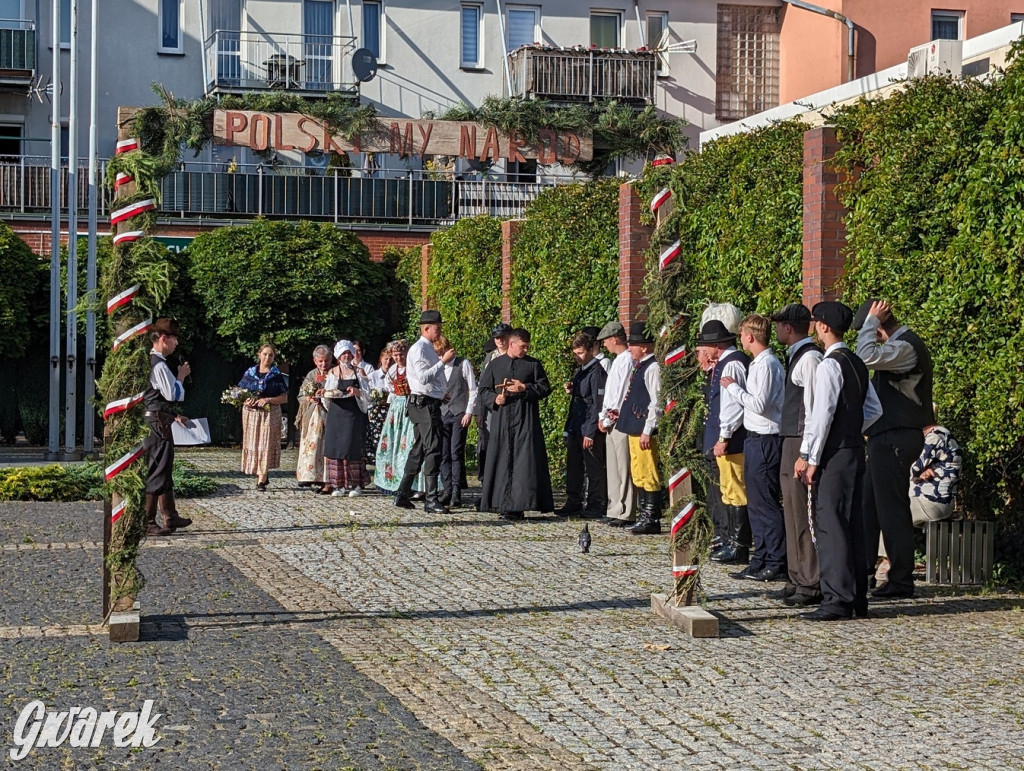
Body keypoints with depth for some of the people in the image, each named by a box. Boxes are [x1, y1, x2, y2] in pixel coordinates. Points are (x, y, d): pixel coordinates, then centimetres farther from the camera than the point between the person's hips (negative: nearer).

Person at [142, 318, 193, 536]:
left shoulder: (152, 362, 15)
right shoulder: (159, 365, -17)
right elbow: (173, 394, -21)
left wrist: (173, 416, 23)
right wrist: (181, 375, -6)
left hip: (155, 421, 11)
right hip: (158, 423, -11)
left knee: (165, 471, 18)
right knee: (156, 472, -7)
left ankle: (170, 516, 28)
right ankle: (147, 523, -4)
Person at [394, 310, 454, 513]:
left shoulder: (429, 350, 19)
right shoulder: (419, 349, -12)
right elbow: (423, 377, -23)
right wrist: (443, 361, -20)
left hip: (431, 404, 10)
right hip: (424, 404, -10)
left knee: (419, 451, 13)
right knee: (433, 451, -12)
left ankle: (403, 494, 18)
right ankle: (431, 500, -13)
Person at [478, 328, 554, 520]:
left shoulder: (533, 364, 10)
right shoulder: (495, 365, 13)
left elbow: (545, 388, 5)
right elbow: (483, 390, 13)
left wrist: (524, 388, -9)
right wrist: (494, 399, -7)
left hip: (526, 422, -1)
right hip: (501, 420, 1)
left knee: (525, 461, -7)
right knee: (501, 461, 0)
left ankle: (519, 506, -7)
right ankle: (503, 504, 5)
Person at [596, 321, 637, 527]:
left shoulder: (627, 361, -12)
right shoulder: (618, 361, 17)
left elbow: (622, 394, -16)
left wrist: (608, 420, -10)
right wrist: (602, 417, 13)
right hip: (611, 421, 10)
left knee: (624, 469, -7)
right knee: (612, 468, 12)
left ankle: (626, 514, -5)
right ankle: (615, 512, 18)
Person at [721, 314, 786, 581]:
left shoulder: (766, 365, -16)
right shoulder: (758, 363, 13)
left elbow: (759, 404, -22)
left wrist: (734, 387, -13)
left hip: (765, 441, -10)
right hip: (755, 439, 10)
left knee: (767, 503, -5)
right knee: (756, 502, 15)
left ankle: (777, 563, 1)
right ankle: (761, 557, 23)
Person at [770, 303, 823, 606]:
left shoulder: (809, 358, -13)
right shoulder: (795, 356, 16)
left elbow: (813, 408, -18)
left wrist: (804, 454, -21)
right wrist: (792, 451, 15)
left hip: (801, 444, -10)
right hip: (790, 443, 10)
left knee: (803, 515, -6)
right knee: (792, 512, 14)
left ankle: (811, 586, -1)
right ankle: (797, 580, 22)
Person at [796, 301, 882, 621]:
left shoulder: (830, 364, -14)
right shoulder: (857, 363, 14)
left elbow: (822, 414, -18)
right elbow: (874, 409, 18)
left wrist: (812, 459, -15)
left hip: (834, 454, -9)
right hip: (855, 450, 9)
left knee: (830, 524, -8)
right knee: (852, 523, 13)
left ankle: (837, 601, -9)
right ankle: (858, 597, 18)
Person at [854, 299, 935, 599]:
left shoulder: (905, 347, -17)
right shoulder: (901, 346, 15)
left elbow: (867, 356, -31)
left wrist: (872, 320, -20)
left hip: (895, 439, -10)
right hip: (887, 438, 10)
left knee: (892, 508, -5)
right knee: (869, 505, 14)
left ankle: (901, 581, 1)